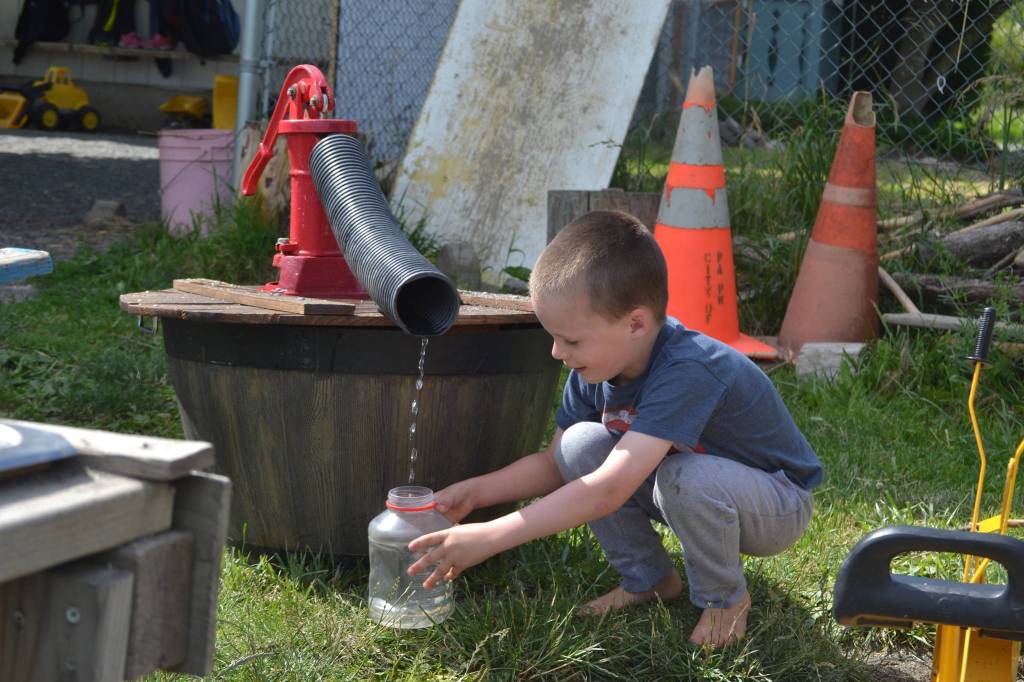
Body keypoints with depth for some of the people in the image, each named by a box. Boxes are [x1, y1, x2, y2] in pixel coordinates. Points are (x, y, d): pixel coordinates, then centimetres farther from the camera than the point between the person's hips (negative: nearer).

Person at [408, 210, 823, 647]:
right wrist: (473, 492, -15)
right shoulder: (594, 364, -11)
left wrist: (487, 539, -45)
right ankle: (647, 580, 2)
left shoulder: (687, 372, -37)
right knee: (581, 444, -16)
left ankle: (725, 597, -8)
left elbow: (607, 491, -44)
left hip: (777, 502, -7)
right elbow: (555, 464, 1)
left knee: (689, 479, -38)